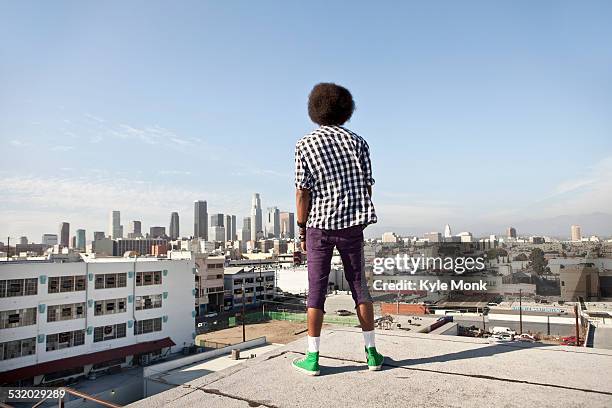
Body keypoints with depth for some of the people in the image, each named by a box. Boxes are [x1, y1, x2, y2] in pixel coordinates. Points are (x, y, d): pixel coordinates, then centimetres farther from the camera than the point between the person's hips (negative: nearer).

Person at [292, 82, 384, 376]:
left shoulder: (305, 145, -3)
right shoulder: (357, 142, 4)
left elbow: (302, 192, -7)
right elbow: (367, 187, 3)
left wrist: (301, 229, 2)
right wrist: (360, 220, 14)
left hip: (319, 225, -2)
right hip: (352, 225, 2)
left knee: (316, 289, 6)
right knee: (359, 286, 11)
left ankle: (312, 358, 11)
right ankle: (372, 352, 18)